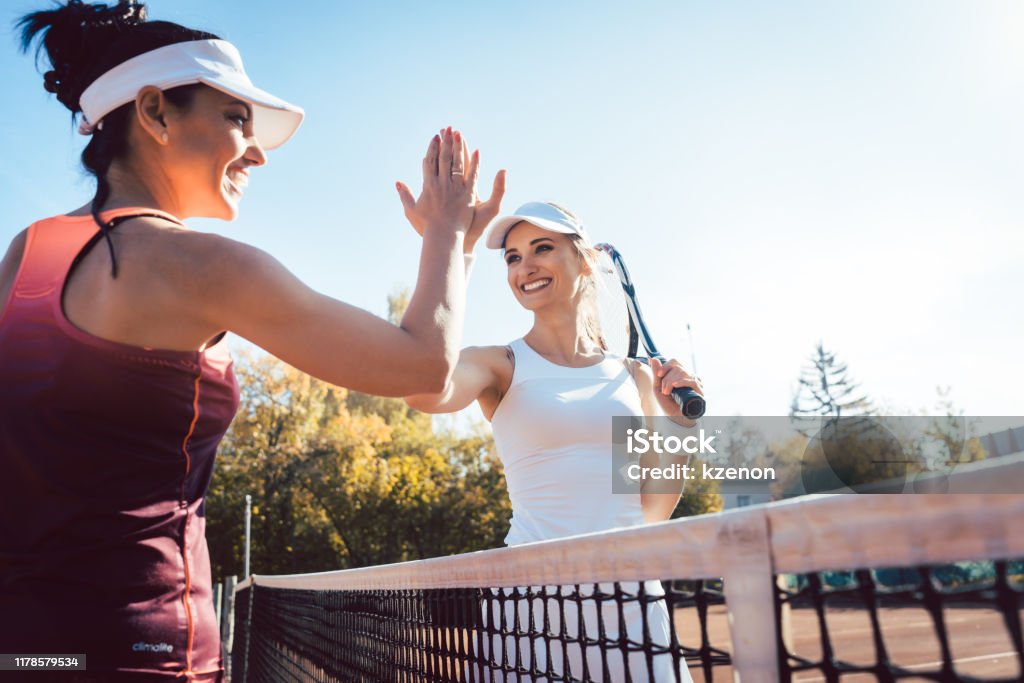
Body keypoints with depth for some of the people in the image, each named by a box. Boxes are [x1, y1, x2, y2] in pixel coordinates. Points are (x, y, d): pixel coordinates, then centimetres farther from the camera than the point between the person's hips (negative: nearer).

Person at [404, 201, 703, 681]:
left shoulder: (635, 377, 7)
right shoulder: (499, 366, -3)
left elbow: (651, 513, 10)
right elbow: (425, 392, -29)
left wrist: (680, 427, -4)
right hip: (534, 606, -3)